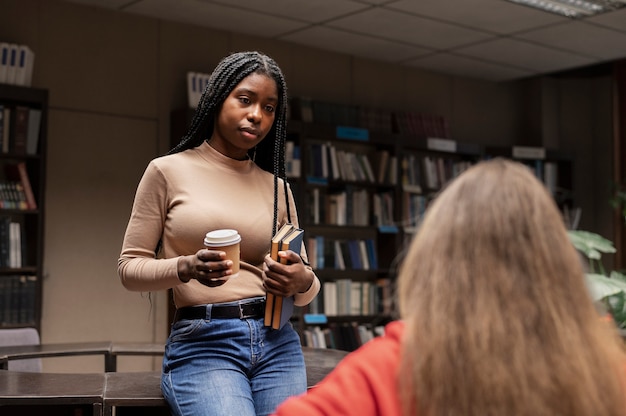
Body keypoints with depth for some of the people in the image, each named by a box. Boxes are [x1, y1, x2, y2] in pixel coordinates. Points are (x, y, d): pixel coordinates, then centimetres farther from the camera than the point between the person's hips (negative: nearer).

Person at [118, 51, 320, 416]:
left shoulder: (278, 188, 12)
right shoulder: (167, 171, 3)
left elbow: (306, 288, 13)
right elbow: (130, 268, 2)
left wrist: (302, 281, -12)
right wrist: (186, 268, -18)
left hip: (277, 344, 4)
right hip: (202, 345, -3)